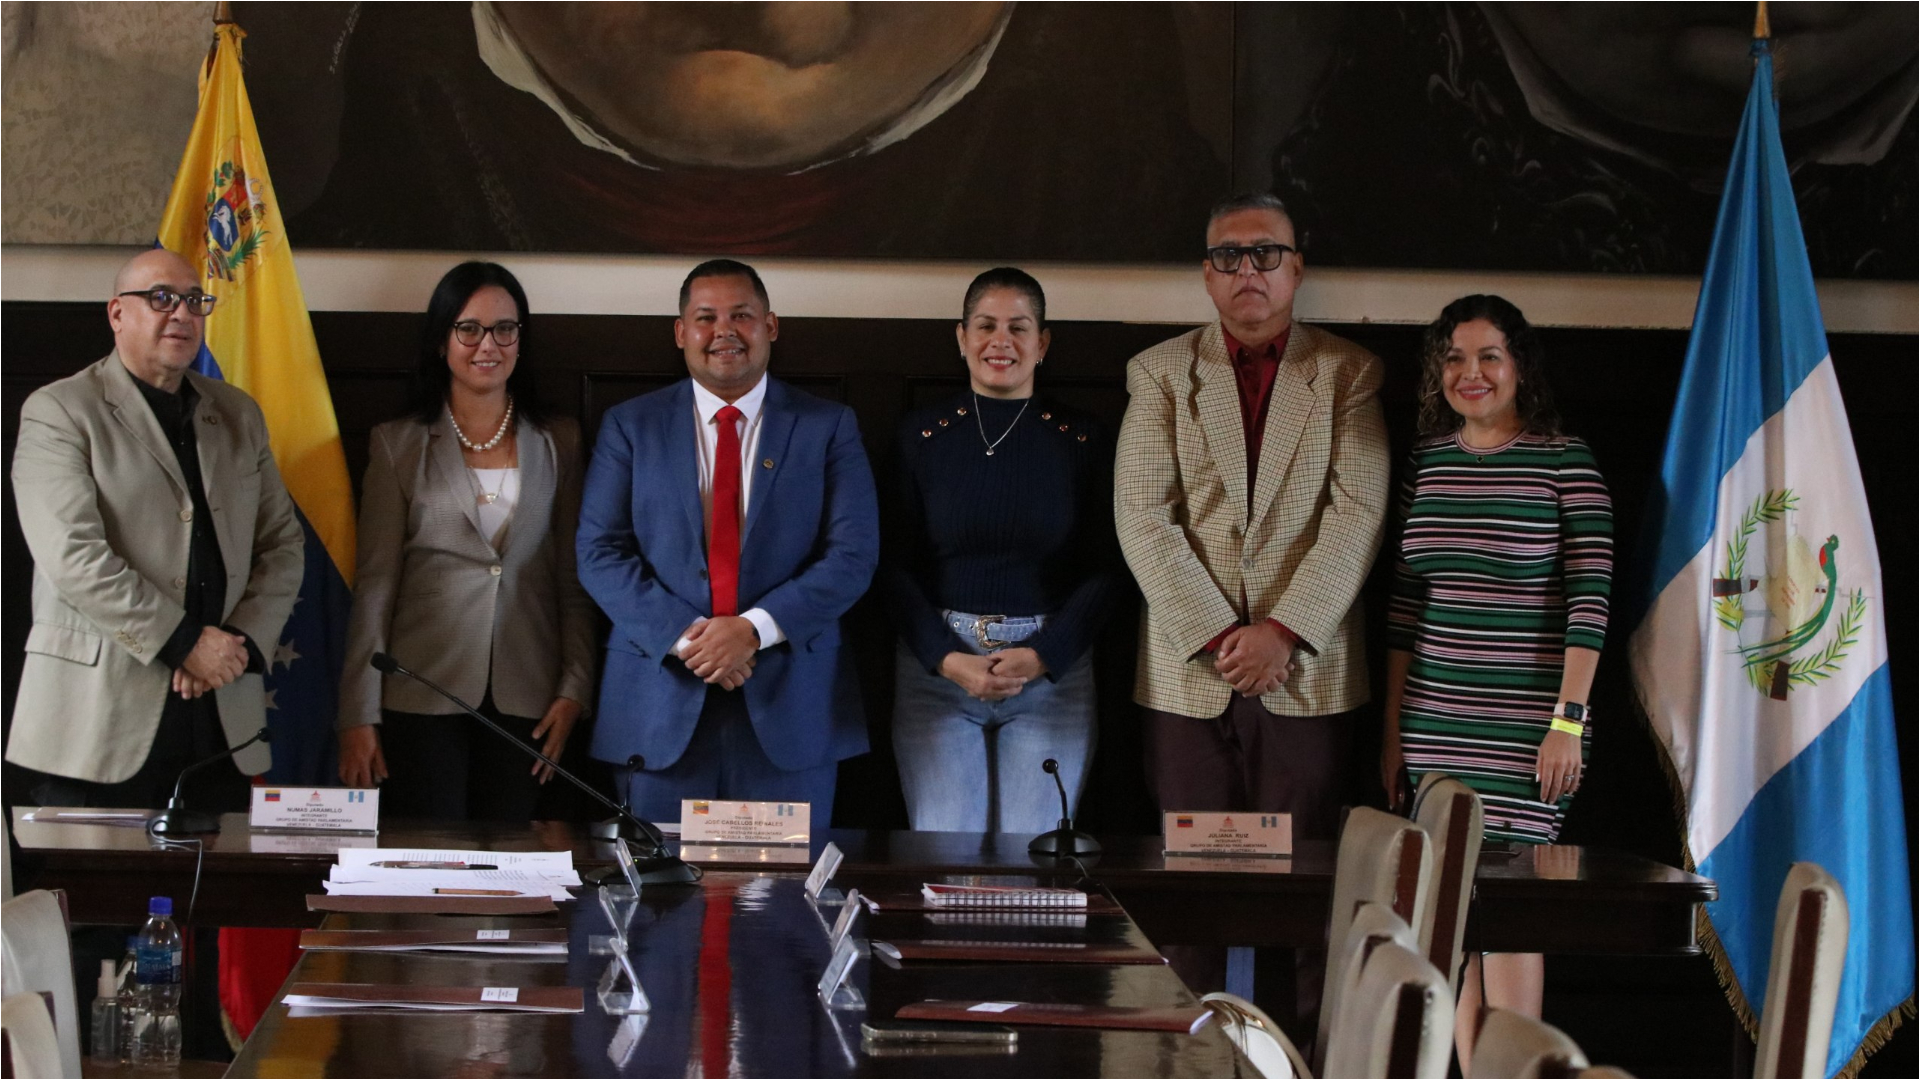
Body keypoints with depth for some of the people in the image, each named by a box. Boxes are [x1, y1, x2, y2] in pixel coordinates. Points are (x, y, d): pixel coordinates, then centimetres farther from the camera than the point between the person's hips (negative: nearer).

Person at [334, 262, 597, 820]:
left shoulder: (558, 445, 11)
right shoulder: (398, 444, 6)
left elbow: (575, 584, 9)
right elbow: (374, 584, 3)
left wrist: (574, 690, -1)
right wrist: (359, 714, -3)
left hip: (526, 704, 1)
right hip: (423, 700, -1)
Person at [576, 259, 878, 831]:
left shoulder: (828, 427, 6)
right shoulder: (630, 426, 8)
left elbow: (854, 554, -2)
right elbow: (600, 552, 1)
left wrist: (754, 629, -14)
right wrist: (682, 636, -13)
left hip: (791, 706, 0)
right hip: (662, 710, 0)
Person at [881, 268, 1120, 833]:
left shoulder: (1080, 439, 4)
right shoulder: (923, 433, 5)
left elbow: (1102, 570, 3)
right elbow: (897, 566, 3)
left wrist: (1041, 656, -11)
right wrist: (948, 658, -11)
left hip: (1052, 671, 0)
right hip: (938, 666, 0)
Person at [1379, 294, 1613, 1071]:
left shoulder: (1566, 462, -5)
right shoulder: (1426, 460, 10)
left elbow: (1589, 600, -8)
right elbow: (1405, 602, 13)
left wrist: (1569, 722, -13)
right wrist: (1393, 728, 12)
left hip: (1523, 724, -5)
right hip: (1435, 723, 5)